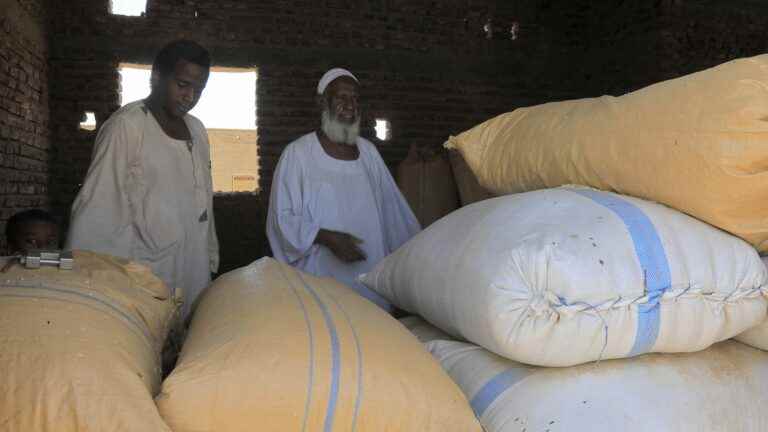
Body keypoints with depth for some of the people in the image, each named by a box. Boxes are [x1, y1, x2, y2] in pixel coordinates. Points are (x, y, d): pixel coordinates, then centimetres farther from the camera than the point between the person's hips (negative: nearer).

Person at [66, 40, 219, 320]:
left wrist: (211, 261, 13)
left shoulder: (197, 130, 12)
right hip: (143, 280, -6)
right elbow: (97, 212, -10)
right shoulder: (126, 126, -9)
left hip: (194, 275, 6)